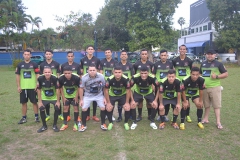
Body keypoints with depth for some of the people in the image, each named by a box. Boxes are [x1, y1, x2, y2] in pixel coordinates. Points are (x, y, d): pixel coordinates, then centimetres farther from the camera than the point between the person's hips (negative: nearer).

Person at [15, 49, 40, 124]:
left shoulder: (34, 64, 0)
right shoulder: (20, 65, 6)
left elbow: (37, 75, 0)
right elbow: (17, 76, 7)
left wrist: (37, 85, -8)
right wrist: (18, 86, 1)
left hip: (32, 87, -2)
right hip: (23, 87, 2)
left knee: (34, 102, 3)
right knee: (23, 103, 8)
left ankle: (36, 117, 14)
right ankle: (24, 118, 19)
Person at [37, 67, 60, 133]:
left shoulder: (54, 78, -28)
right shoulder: (40, 78, -24)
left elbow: (57, 90, -18)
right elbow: (39, 90, -11)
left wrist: (58, 101, -14)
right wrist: (40, 101, -9)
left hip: (54, 97, -1)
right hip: (44, 98, 1)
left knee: (57, 109, -11)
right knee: (41, 110, -5)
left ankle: (54, 125, 10)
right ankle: (44, 126, 16)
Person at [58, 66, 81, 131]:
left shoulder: (76, 78, -32)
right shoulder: (61, 78, -27)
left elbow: (78, 87, -15)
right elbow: (61, 88, -8)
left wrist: (76, 97, -11)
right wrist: (63, 97, -6)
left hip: (74, 95, -1)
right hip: (66, 96, 2)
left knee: (76, 107, -4)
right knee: (65, 108, 1)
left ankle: (76, 124, 9)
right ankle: (65, 124, 15)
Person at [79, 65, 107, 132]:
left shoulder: (101, 76, -24)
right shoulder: (84, 78, -25)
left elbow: (104, 87, -10)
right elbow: (81, 88, -10)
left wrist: (105, 98, -8)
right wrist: (81, 99, -7)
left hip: (99, 95, 1)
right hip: (88, 95, 0)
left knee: (103, 108, -5)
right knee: (84, 109, -6)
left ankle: (103, 124, 15)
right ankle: (83, 125, 13)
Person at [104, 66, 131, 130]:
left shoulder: (126, 79, -30)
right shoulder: (110, 79, -30)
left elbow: (128, 91, -15)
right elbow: (106, 91, -16)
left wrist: (127, 102, -13)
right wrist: (108, 102, -14)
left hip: (123, 95, 0)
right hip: (112, 95, 0)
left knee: (127, 108, -14)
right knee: (108, 109, -13)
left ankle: (126, 123, 12)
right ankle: (110, 123, 14)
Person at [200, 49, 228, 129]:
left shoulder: (218, 64, -1)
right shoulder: (203, 64, 13)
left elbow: (226, 74, -2)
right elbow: (200, 74, 25)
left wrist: (217, 76, -17)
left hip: (214, 87, -5)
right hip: (204, 88, 5)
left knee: (216, 105, -2)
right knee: (206, 105, 15)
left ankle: (218, 122, 4)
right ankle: (205, 119, 26)